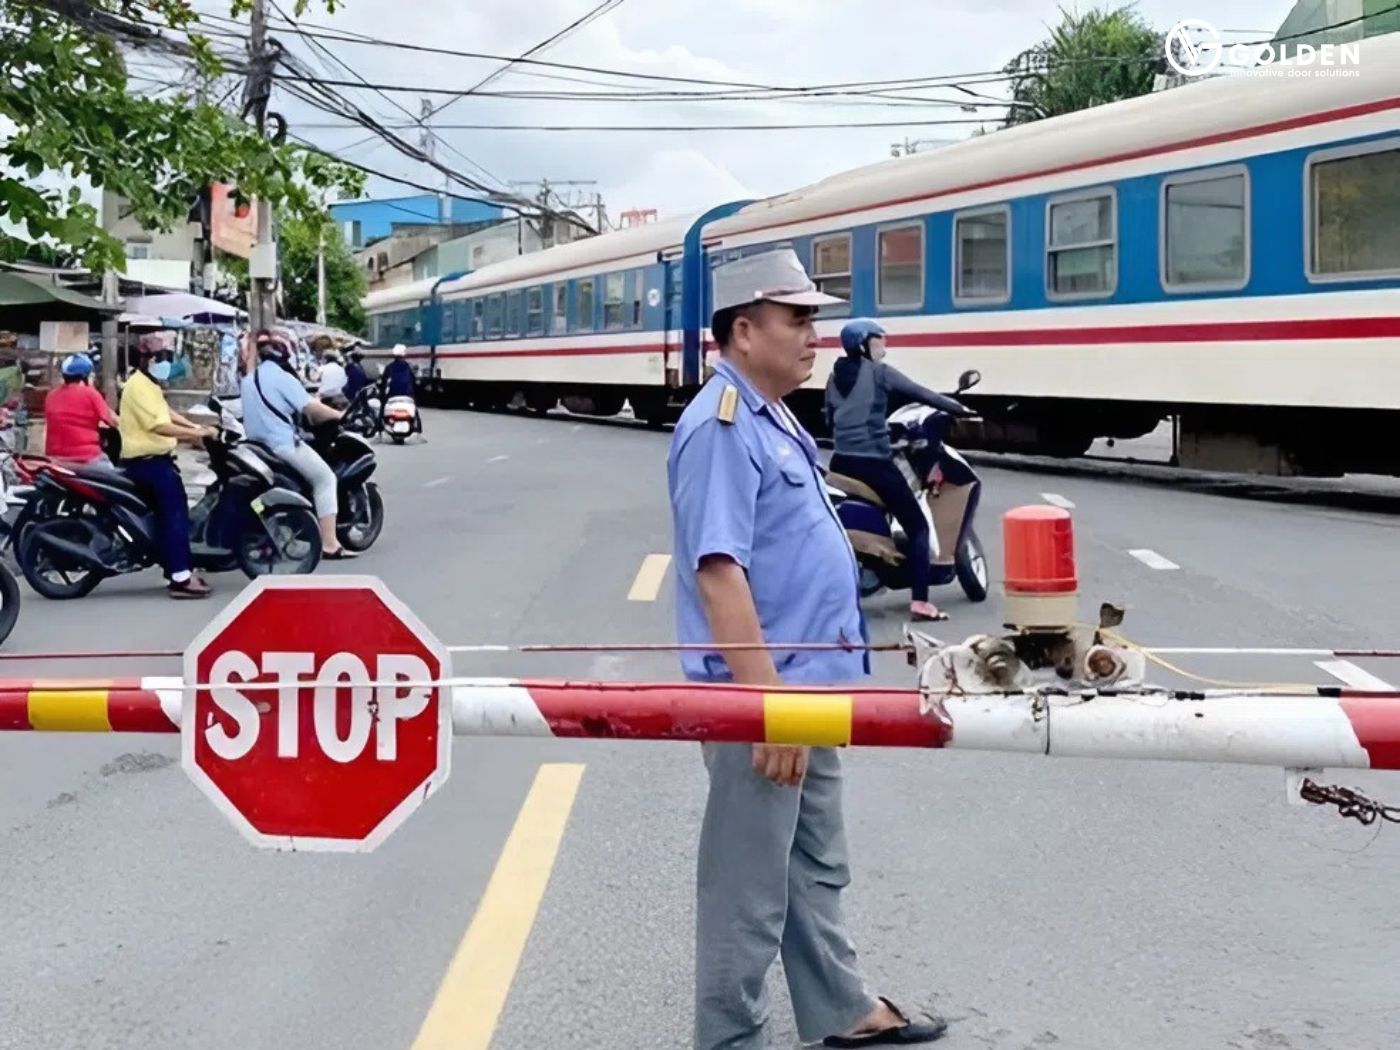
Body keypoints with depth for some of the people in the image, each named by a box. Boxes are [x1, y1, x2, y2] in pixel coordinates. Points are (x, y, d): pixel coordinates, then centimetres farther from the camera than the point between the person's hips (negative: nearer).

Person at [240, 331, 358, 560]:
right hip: (284, 443, -9)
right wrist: (341, 415, -4)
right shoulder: (282, 377, -12)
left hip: (258, 445, 9)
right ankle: (329, 544, -12)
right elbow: (311, 408, -16)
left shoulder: (249, 379, 15)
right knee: (325, 479, -3)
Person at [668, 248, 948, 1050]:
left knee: (817, 869, 23)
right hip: (763, 698, -10)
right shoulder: (722, 428, -19)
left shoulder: (775, 420, 12)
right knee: (750, 892, 3)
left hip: (806, 687, 10)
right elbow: (719, 570, -26)